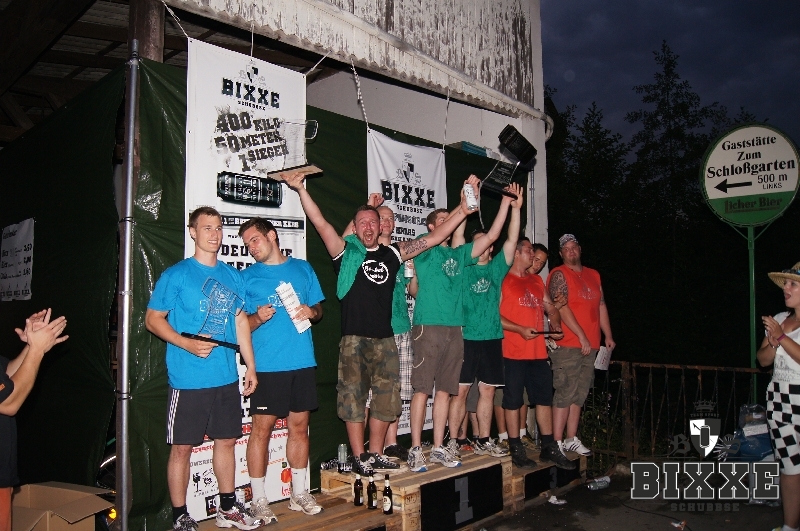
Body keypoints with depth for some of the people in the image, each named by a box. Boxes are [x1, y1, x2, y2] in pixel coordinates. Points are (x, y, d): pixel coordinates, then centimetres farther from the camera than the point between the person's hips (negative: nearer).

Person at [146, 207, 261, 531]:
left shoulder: (232, 276, 10)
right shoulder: (177, 274, -5)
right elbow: (153, 319, -5)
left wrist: (251, 366, 13)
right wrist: (187, 344, -19)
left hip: (227, 377, 5)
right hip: (188, 379, -5)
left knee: (227, 440, 14)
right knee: (182, 447, 3)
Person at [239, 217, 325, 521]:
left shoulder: (303, 268, 11)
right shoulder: (247, 277, 3)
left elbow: (318, 308, 15)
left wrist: (311, 311, -7)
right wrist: (258, 318, -17)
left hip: (303, 362, 3)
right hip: (267, 365, -3)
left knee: (299, 426, 10)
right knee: (262, 428, -1)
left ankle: (299, 494, 24)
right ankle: (258, 500, 12)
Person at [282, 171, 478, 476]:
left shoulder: (392, 254, 10)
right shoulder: (346, 253, 1)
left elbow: (433, 239, 8)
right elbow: (320, 223, -12)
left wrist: (463, 210, 3)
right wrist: (300, 189, -22)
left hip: (385, 339, 4)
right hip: (354, 339, -4)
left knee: (385, 399, 10)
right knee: (353, 399, 2)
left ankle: (376, 454, 25)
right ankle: (358, 458, 15)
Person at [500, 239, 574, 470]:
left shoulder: (537, 281, 17)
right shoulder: (504, 280, -5)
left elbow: (550, 308, 22)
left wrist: (555, 324, 2)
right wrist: (520, 329, -18)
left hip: (538, 351, 7)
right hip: (513, 352, -7)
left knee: (545, 398, 11)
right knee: (513, 400, 2)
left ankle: (549, 447, 21)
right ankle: (516, 449, 11)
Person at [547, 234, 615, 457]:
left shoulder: (593, 275, 17)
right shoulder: (559, 274, -5)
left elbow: (601, 306, 19)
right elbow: (562, 308, -13)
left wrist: (608, 336, 13)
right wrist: (581, 336, -15)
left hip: (590, 345, 7)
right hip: (568, 344, -7)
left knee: (580, 394, 11)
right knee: (565, 393, -7)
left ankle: (572, 439, 20)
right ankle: (557, 443, -2)